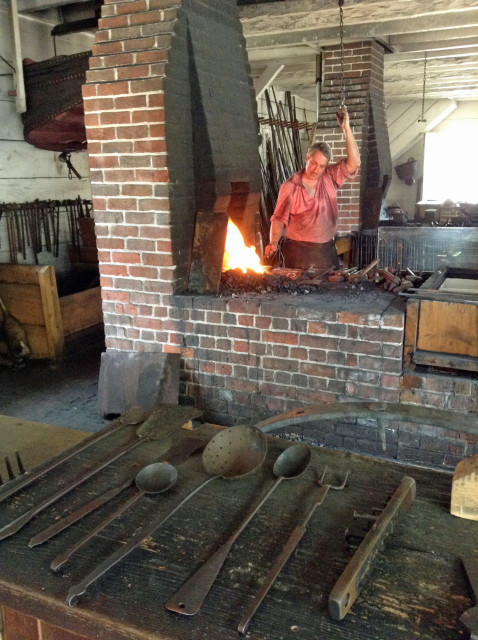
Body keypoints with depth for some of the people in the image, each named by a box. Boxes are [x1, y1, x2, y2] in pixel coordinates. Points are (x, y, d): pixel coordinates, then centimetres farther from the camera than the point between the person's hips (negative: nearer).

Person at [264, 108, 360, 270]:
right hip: (298, 253, -3)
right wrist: (273, 243, -23)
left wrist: (346, 128, -18)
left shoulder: (330, 178, 2)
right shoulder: (289, 187, -5)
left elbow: (354, 163, -11)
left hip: (327, 251, 3)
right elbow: (279, 219, -6)